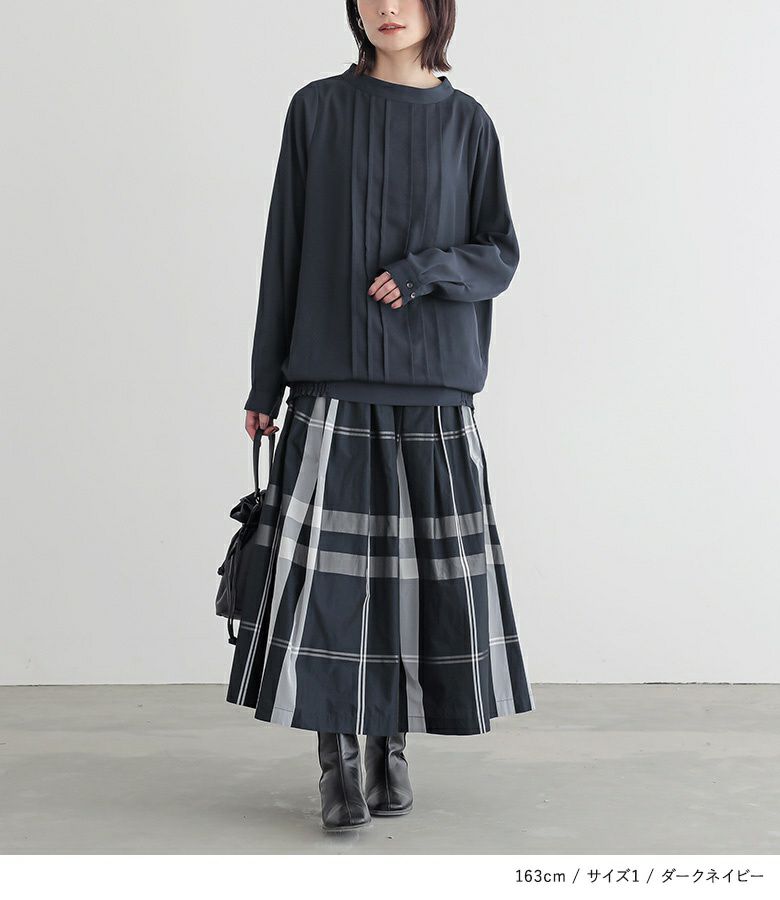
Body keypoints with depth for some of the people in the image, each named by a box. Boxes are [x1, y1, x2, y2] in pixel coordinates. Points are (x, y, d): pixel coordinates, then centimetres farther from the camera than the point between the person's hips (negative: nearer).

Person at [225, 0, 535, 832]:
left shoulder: (466, 122, 8)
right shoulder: (317, 110, 6)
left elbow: (500, 256, 7)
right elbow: (284, 251, 6)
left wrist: (427, 269, -13)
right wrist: (264, 384, 4)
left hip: (432, 387, 1)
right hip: (333, 381, -1)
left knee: (422, 568, 1)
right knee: (325, 567, -7)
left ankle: (389, 745, 17)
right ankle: (337, 761, 3)